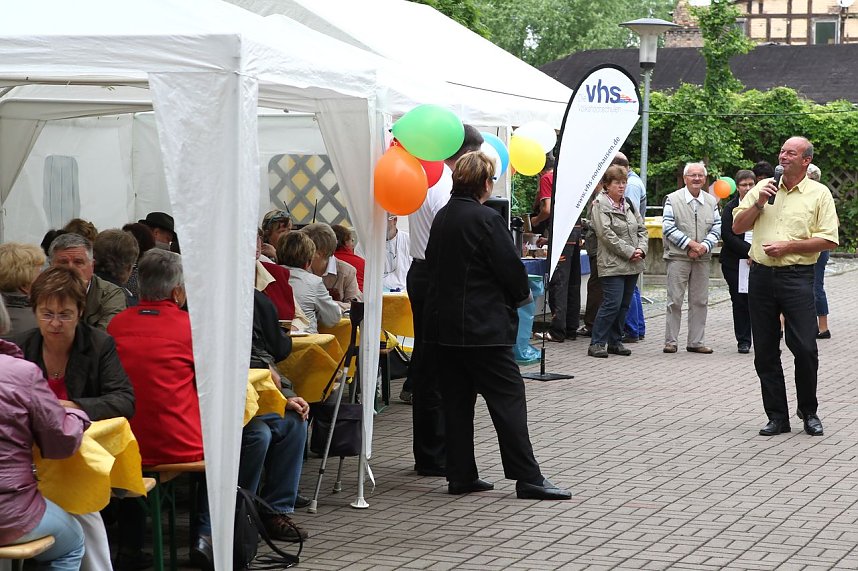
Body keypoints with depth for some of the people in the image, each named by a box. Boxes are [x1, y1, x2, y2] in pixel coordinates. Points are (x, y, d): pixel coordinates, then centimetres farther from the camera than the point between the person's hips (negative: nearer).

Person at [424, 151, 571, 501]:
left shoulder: (442, 217, 9)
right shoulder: (486, 219, -14)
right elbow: (510, 267, -14)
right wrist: (523, 294, 7)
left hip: (444, 323, 8)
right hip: (483, 325, -8)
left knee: (456, 400, 11)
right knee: (508, 398, -4)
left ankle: (460, 475, 13)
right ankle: (528, 478, -4)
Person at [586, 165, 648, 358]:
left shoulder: (628, 205, 17)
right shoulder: (600, 205, -6)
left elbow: (642, 229, 17)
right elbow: (606, 234, -15)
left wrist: (641, 249, -3)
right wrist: (629, 252, -16)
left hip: (632, 265, 7)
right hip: (612, 265, -7)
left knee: (624, 305, 9)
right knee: (612, 304, -13)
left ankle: (615, 342, 17)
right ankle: (596, 343, -6)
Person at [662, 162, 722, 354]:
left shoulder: (711, 201, 12)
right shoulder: (673, 199, -1)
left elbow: (716, 228, 7)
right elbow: (668, 228, -7)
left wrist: (704, 246, -10)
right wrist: (690, 243, -14)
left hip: (702, 258, 4)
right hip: (678, 257, -4)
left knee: (700, 301, 6)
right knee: (675, 301, -3)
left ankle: (696, 341, 13)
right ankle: (670, 341, 3)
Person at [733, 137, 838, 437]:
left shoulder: (819, 193, 1)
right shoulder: (763, 187, 12)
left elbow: (829, 240, -5)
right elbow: (737, 226, 12)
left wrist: (788, 246, -12)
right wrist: (759, 203, -3)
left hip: (797, 275, -4)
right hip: (761, 275, 4)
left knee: (805, 348, -7)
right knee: (765, 352, 5)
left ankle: (809, 412, 12)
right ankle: (777, 416, 13)